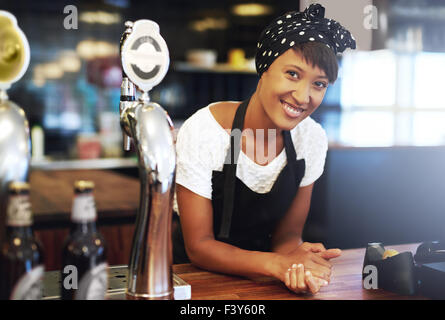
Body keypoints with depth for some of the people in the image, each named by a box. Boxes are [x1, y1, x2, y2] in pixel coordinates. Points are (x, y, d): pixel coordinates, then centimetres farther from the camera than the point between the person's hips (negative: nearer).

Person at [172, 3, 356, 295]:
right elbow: (199, 246, -16)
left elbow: (287, 234, -2)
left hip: (258, 279, 4)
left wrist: (295, 258, -25)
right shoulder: (203, 131, -20)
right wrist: (277, 263, -31)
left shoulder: (312, 138, -8)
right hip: (195, 274, -4)